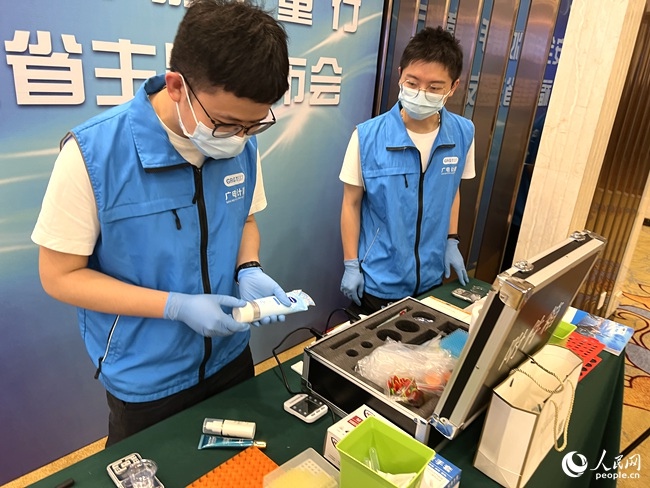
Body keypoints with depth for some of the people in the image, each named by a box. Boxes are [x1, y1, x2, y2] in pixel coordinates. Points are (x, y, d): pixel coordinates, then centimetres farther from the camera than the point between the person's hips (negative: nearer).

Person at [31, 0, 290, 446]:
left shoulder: (243, 145, -11)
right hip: (146, 379, -4)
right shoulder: (92, 153, -25)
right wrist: (177, 306, -25)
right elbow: (61, 275, -17)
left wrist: (249, 271, -15)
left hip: (229, 357, 5)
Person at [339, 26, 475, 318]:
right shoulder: (367, 136, -18)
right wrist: (351, 265, -6)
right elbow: (351, 203, -8)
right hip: (377, 281, -3)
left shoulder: (463, 134, -8)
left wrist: (451, 241, 7)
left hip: (431, 277, 4)